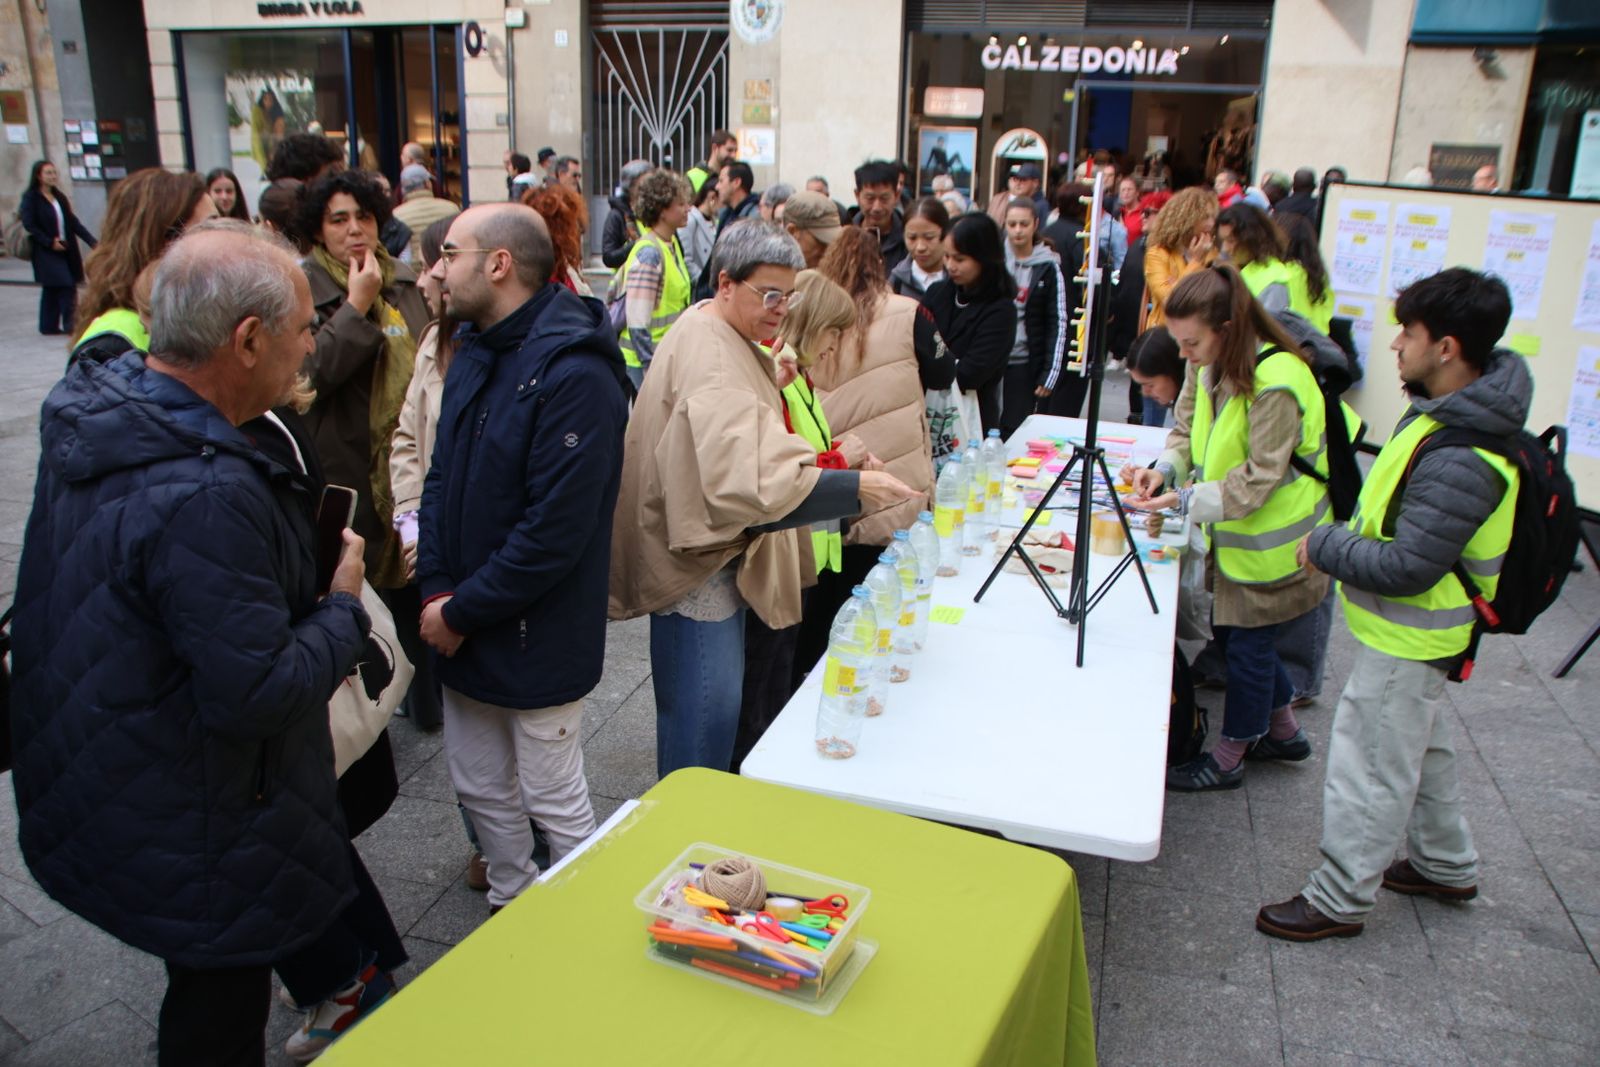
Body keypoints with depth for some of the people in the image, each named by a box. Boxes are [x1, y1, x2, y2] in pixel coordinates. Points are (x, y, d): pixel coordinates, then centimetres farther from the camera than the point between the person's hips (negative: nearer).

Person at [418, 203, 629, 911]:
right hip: (461, 633, 8)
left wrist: (461, 613, -17)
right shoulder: (472, 354, 7)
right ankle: (513, 906, 45)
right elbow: (441, 477, 9)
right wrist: (435, 589, -5)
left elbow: (554, 531, -25)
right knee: (480, 789, 22)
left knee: (555, 803, 10)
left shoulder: (573, 374, -22)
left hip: (535, 639, -8)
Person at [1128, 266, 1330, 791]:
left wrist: (1186, 500, -30)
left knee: (1247, 643, 5)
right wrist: (1164, 469, -13)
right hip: (1235, 534, 9)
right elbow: (1187, 429, 7)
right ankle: (1283, 732, 40)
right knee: (1229, 630, 18)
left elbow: (1260, 478, -26)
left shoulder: (1275, 383, -27)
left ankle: (1227, 759, 23)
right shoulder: (1208, 367, -1)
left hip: (1271, 541, -9)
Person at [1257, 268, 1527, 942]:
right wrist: (1343, 542, 5)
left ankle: (1340, 899, 21)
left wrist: (1325, 547, -18)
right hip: (1414, 632, 10)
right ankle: (1445, 866, 46)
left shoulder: (1460, 462, -32)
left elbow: (1407, 568, -29)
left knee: (1370, 767, 4)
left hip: (1406, 640, -10)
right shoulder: (1444, 411, -1)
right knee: (1423, 748, 26)